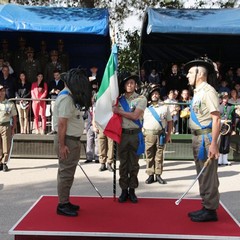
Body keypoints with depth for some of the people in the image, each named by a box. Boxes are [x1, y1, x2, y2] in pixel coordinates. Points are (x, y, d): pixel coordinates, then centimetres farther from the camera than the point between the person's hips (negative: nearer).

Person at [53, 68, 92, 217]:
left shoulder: (71, 96, 14)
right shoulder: (66, 98, -17)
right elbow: (61, 123, -22)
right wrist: (61, 145, -23)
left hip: (73, 140, 10)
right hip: (67, 141, -10)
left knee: (67, 173, 16)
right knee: (66, 173, -2)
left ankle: (65, 202, 26)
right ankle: (62, 205, 8)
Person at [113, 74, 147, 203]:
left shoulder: (141, 99, 0)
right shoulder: (120, 99, 9)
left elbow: (135, 116, -12)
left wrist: (119, 111, -9)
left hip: (135, 134, -2)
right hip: (122, 134, 2)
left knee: (134, 163, 6)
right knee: (123, 163, 5)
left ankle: (132, 190, 14)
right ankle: (124, 190, 12)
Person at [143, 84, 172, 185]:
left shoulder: (165, 107, 10)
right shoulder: (145, 107, 8)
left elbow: (170, 121, 10)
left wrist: (168, 135, 3)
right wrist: (141, 133, -1)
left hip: (160, 134, 0)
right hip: (148, 134, 0)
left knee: (159, 155, 4)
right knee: (149, 155, 2)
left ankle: (158, 175, 11)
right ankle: (150, 175, 9)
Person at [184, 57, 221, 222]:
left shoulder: (208, 91, -14)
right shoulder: (197, 92, 15)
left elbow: (216, 119, -19)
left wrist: (213, 144, -23)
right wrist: (196, 139, 17)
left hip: (206, 138, -10)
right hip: (198, 137, 10)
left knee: (208, 175, -3)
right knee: (202, 175, 16)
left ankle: (211, 210, 8)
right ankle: (206, 207, 27)